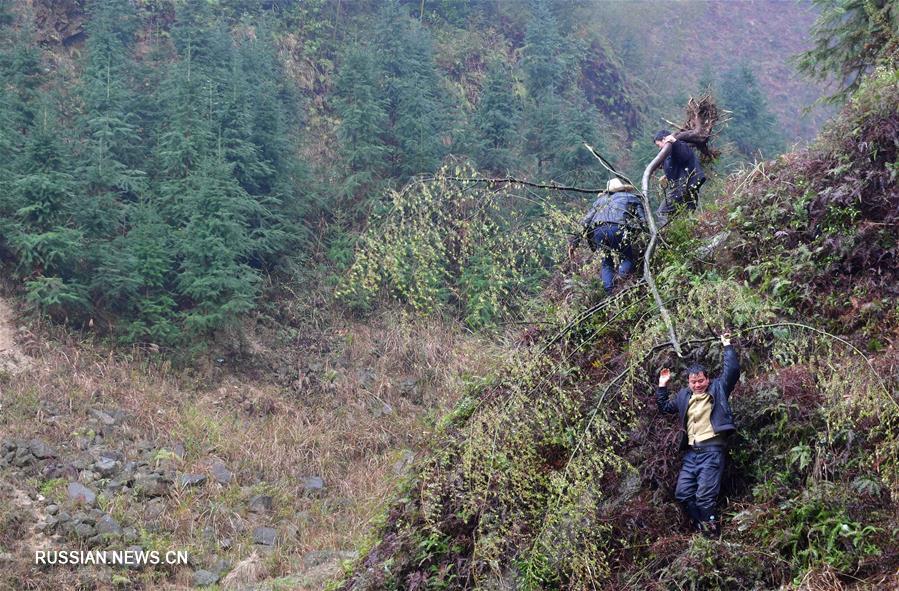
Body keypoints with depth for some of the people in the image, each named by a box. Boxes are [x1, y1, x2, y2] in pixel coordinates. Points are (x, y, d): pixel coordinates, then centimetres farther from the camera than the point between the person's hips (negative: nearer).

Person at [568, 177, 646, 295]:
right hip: (618, 229, -2)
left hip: (597, 231, 3)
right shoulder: (633, 198, 30)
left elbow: (585, 222, 26)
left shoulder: (601, 199, 35)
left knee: (606, 264, 18)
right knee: (628, 259, 15)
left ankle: (610, 293, -3)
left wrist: (574, 242, 23)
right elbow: (643, 222, 16)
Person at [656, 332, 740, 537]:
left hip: (712, 450, -6)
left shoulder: (718, 388, 6)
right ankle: (701, 529, 12)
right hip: (691, 452, 7)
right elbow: (665, 407, 34)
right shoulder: (684, 396, 20)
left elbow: (732, 370, -7)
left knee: (704, 497, -12)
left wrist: (727, 346, -4)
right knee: (682, 494, 0)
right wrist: (662, 386, 25)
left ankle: (712, 533, -1)